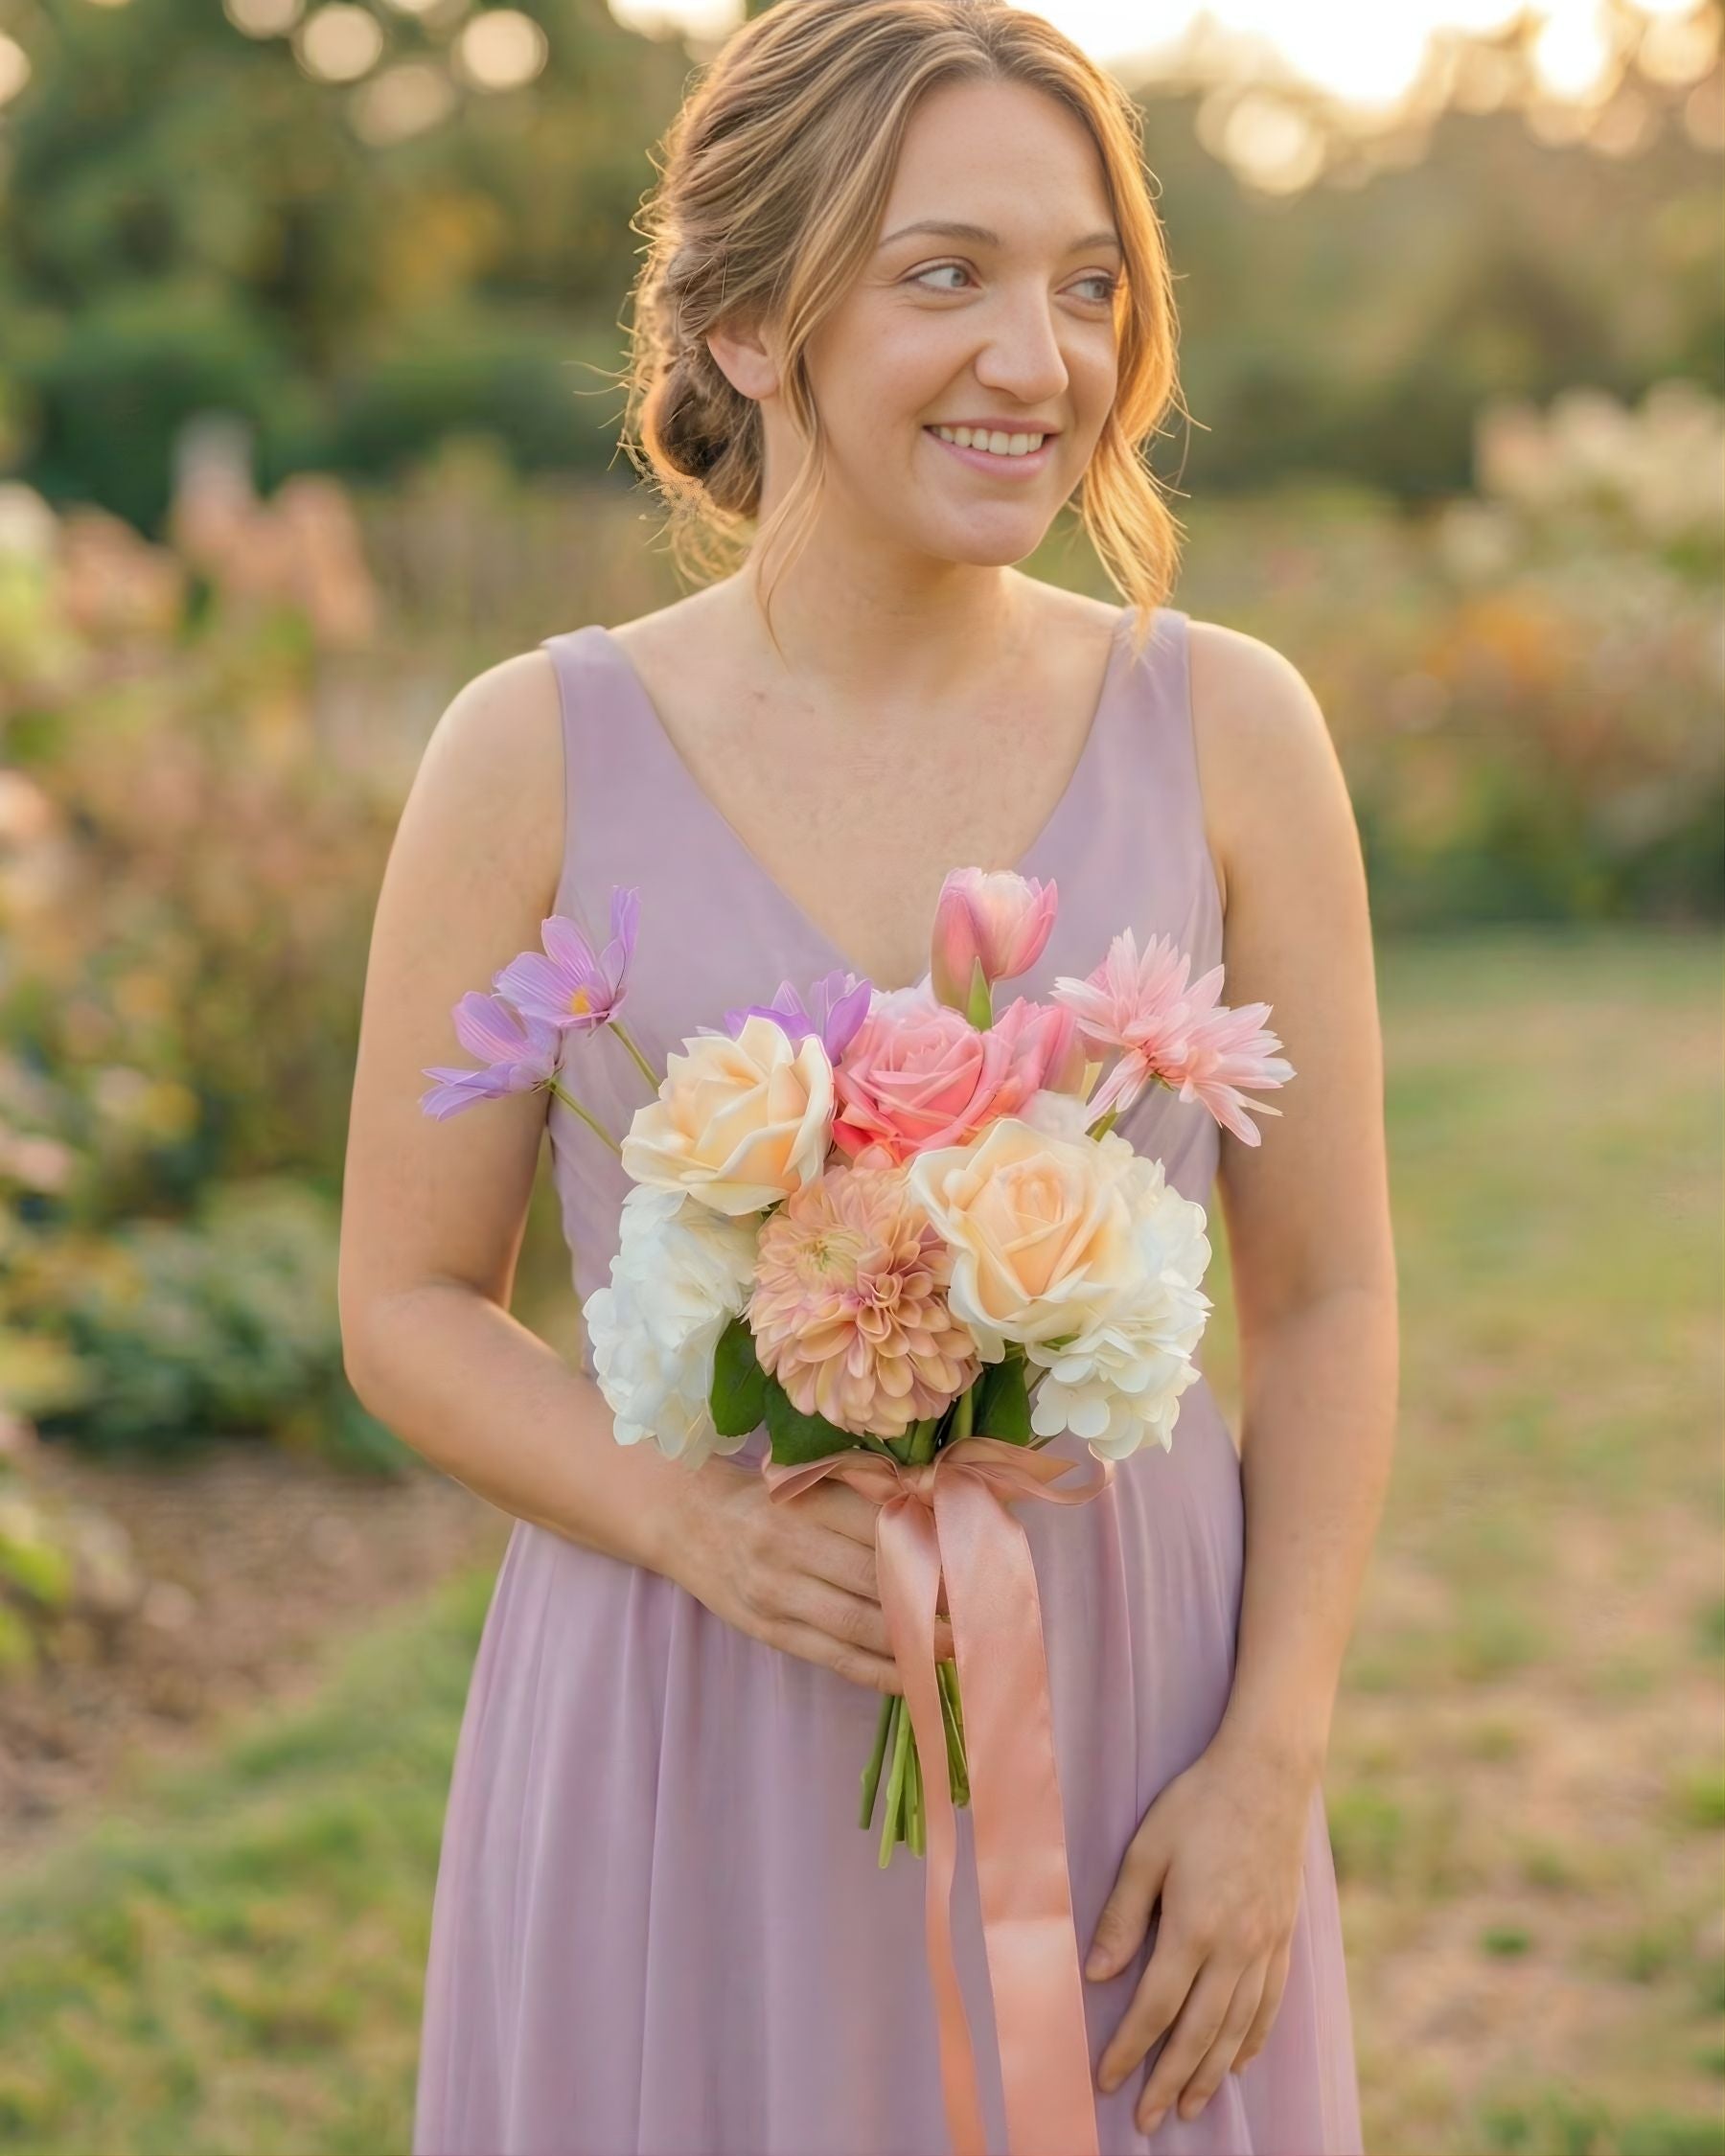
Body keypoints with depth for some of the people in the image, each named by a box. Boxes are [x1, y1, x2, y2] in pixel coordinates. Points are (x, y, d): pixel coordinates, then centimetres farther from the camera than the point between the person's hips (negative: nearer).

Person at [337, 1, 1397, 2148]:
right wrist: (699, 1522, -16)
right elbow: (410, 1308, 0)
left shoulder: (1226, 729, -3)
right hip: (683, 1776, -1)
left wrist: (1272, 1766, -7)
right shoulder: (536, 755, -6)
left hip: (1122, 1744, 1)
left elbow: (1326, 1296, 1)